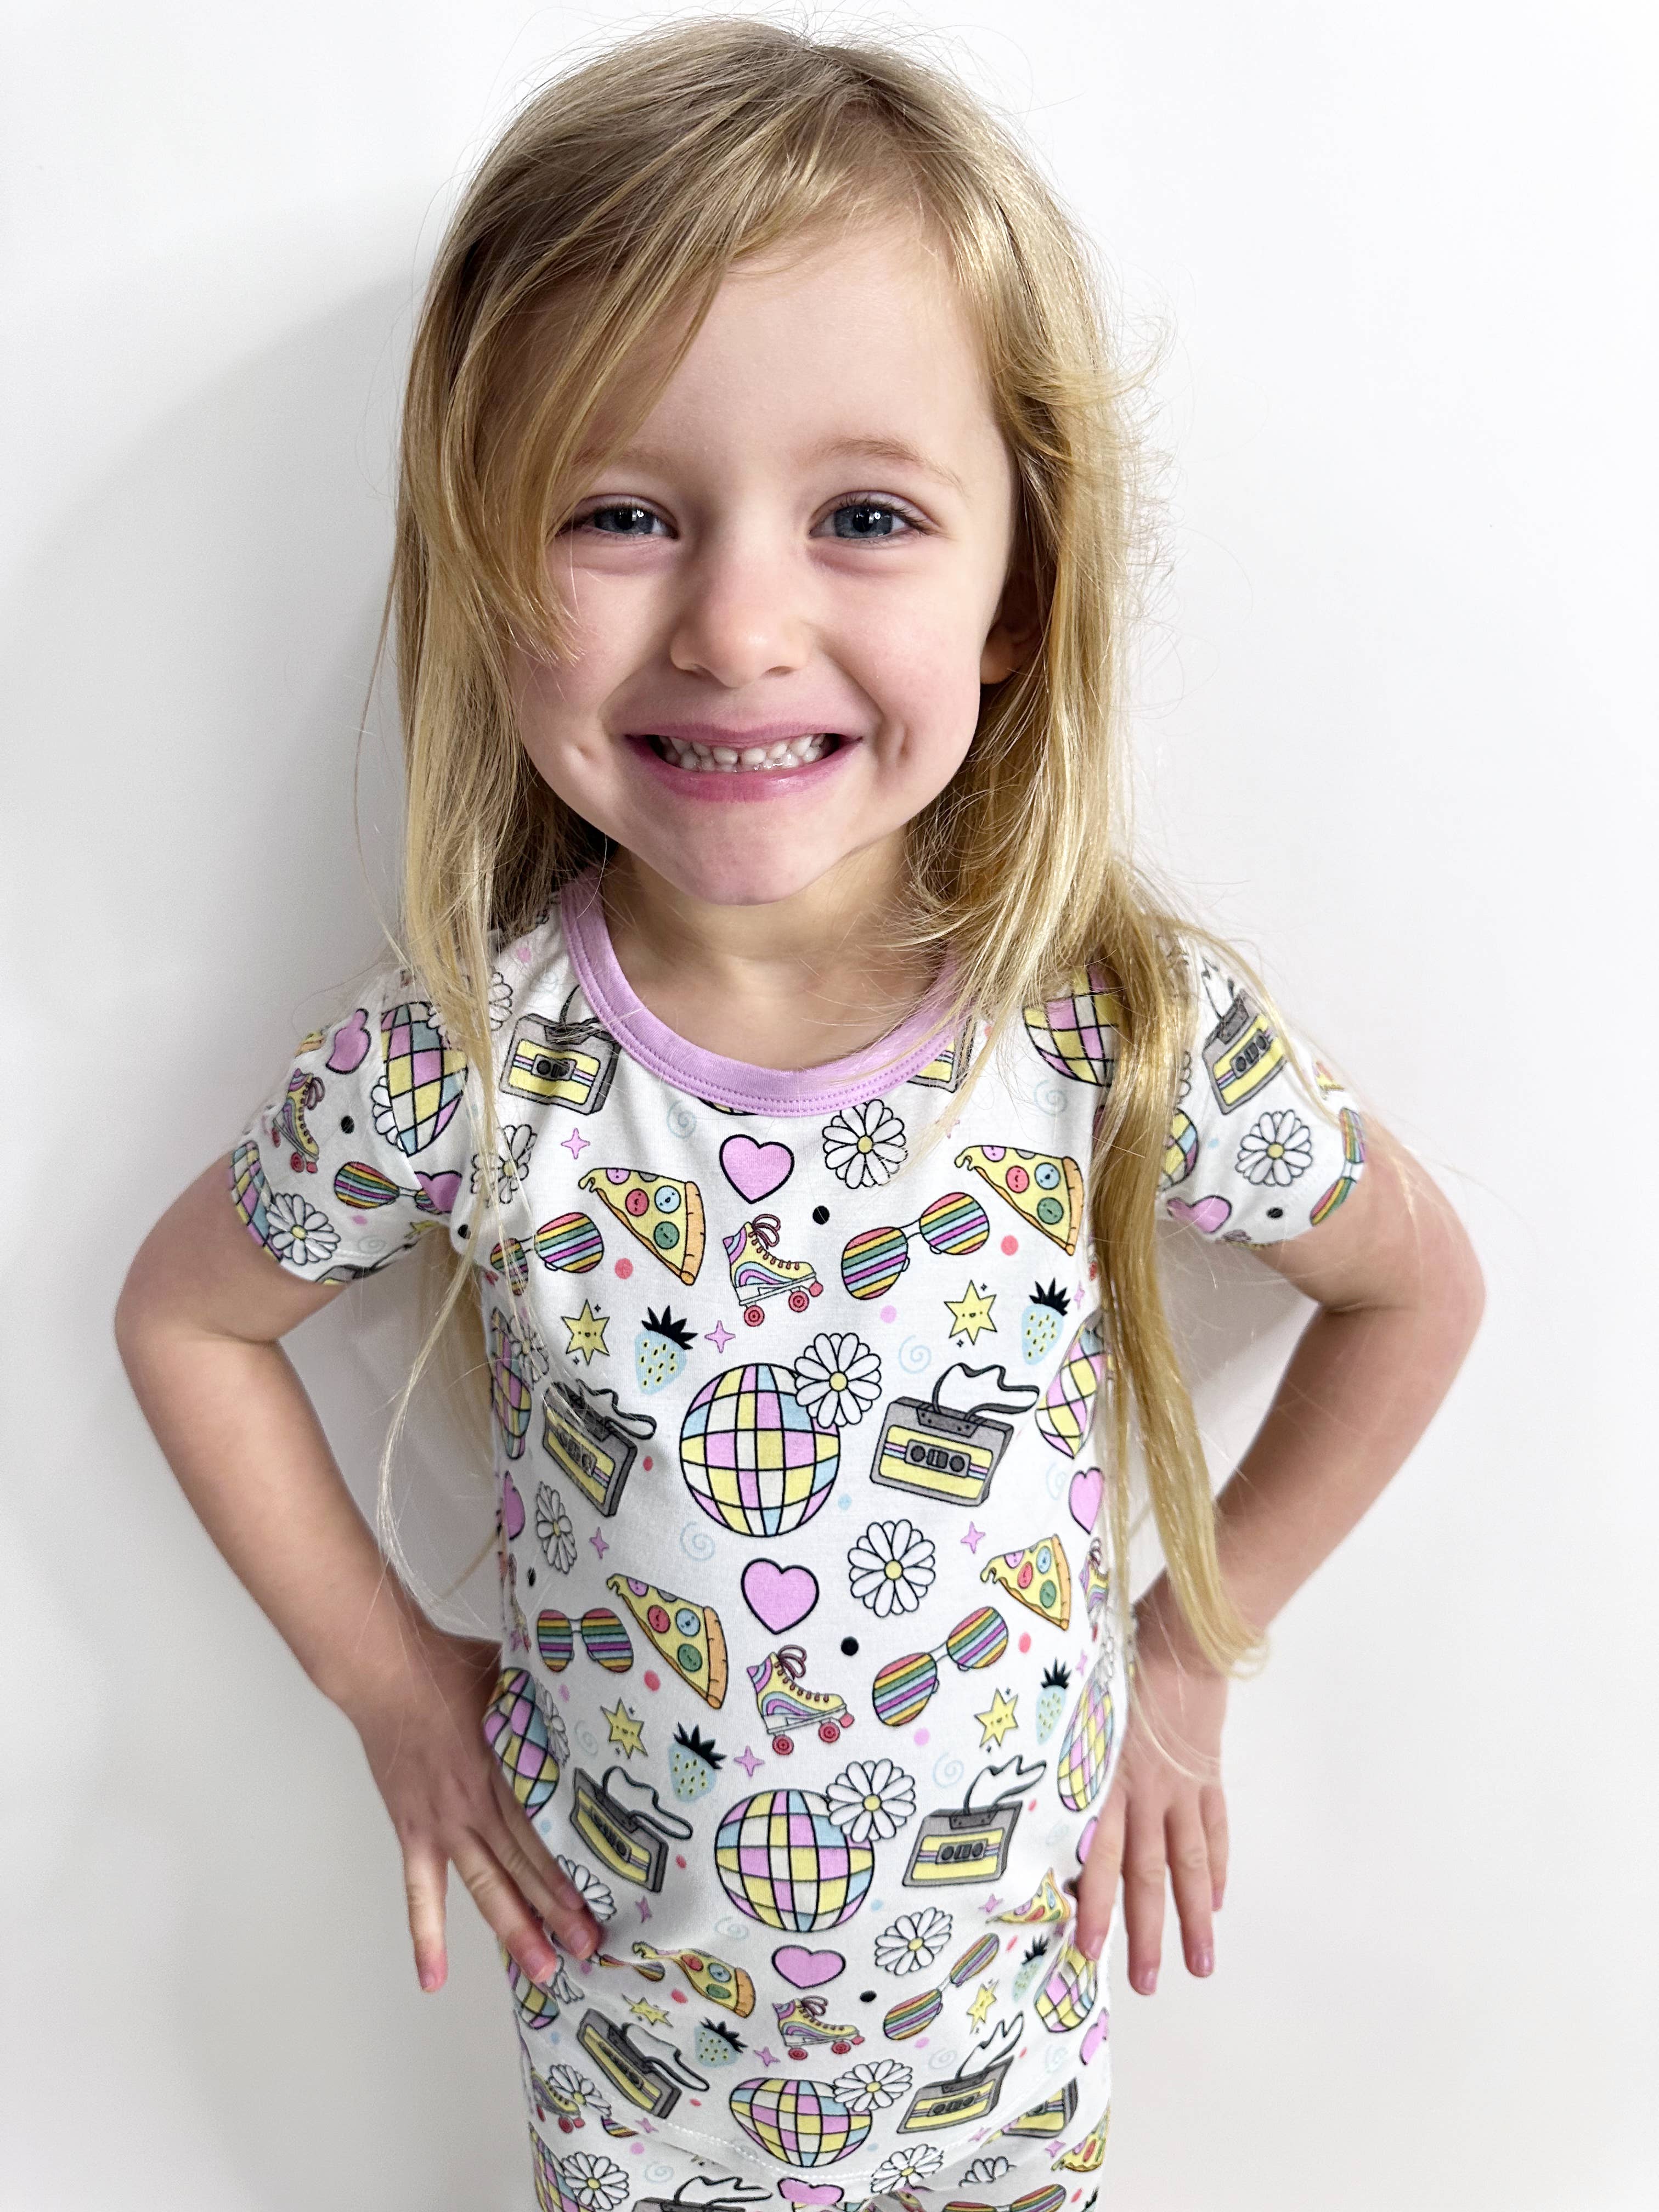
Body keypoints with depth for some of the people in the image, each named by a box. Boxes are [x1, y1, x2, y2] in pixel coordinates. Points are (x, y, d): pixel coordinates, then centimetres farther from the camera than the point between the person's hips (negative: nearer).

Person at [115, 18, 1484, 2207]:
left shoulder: (1136, 1027, -23)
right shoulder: (460, 1062, -23)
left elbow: (1421, 1286, -5)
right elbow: (181, 1314, -4)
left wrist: (1193, 1648, -4)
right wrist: (387, 1674, -4)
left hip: (1007, 1968, 0)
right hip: (617, 1969, 1)